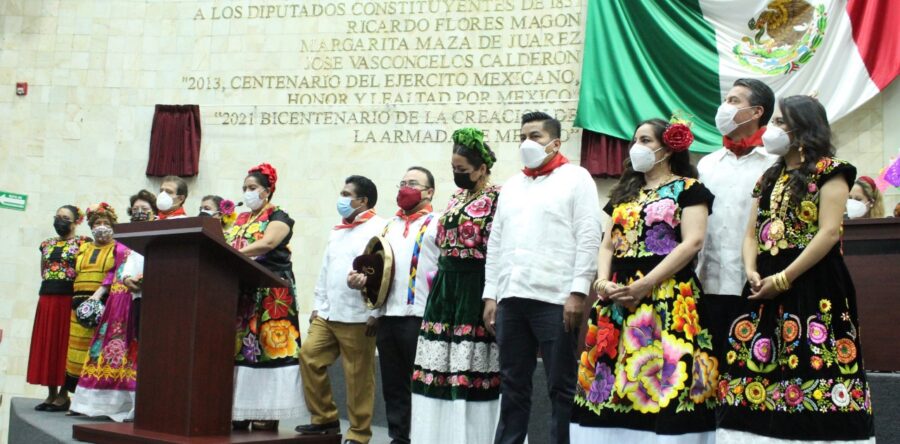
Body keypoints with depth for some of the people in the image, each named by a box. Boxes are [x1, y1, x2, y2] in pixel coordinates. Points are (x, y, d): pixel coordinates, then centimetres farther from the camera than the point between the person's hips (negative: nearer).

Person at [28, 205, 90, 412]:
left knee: (65, 344, -4)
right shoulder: (46, 244, 17)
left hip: (69, 299, -6)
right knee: (46, 344, 7)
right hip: (46, 298, 6)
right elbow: (43, 272, 23)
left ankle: (64, 394, 2)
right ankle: (51, 394, 15)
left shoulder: (82, 243, -1)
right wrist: (51, 283, 9)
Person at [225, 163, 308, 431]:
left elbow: (267, 243, -18)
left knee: (264, 348, -9)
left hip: (269, 297, -7)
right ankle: (238, 413, 6)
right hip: (240, 294, 7)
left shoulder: (278, 217, 0)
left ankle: (265, 415, -7)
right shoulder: (241, 221, 21)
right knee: (238, 349, 3)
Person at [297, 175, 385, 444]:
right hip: (327, 315, 8)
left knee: (358, 376, -2)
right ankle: (324, 418, 18)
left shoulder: (378, 229, -7)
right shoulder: (337, 232, 20)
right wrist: (317, 306, 16)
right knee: (309, 357, 4)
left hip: (357, 318, -8)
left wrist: (375, 313, -18)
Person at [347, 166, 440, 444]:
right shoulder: (390, 226, 23)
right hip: (387, 314, 7)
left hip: (420, 315, -6)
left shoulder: (436, 223, 2)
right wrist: (361, 278, 10)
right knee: (392, 383, 10)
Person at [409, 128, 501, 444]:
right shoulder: (457, 198, 16)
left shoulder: (498, 199, -8)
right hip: (446, 287, 8)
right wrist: (439, 282, 17)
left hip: (474, 289, -8)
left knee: (471, 365, -4)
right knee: (443, 363, 9)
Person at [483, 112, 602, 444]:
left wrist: (578, 292, -13)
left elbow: (588, 238, -5)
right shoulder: (512, 186, 21)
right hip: (510, 299, 6)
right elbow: (495, 242, 19)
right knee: (512, 384, 12)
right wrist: (490, 293, 12)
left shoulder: (576, 178, 3)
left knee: (561, 386, 1)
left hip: (555, 298, -5)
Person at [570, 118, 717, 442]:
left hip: (667, 298, -6)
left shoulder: (688, 189, 3)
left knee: (665, 379, -12)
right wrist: (603, 281, -3)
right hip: (617, 299, 6)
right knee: (611, 382, 3)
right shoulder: (624, 193, 22)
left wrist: (644, 285, -17)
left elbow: (693, 242, -10)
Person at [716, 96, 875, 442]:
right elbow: (752, 234, 17)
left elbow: (830, 233, -11)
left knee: (812, 372, -10)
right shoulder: (768, 179, 20)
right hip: (766, 288, 7)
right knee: (757, 374, 3)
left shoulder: (828, 171, -1)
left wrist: (783, 278, -15)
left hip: (811, 286, -7)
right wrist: (751, 271, -3)